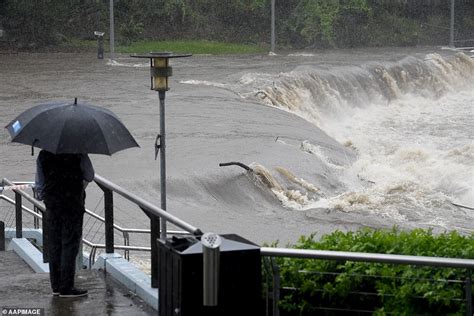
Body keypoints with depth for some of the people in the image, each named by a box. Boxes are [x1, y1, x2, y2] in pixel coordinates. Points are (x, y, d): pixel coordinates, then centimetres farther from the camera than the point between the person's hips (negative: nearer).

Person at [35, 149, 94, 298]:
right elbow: (89, 176, 3)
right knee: (70, 245, -1)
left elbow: (39, 183, 7)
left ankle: (56, 286, 15)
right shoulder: (78, 153, -8)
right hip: (73, 203, -4)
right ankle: (66, 287, -3)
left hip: (52, 204, 4)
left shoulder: (43, 155, 3)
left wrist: (41, 196, 25)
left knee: (54, 245, 11)